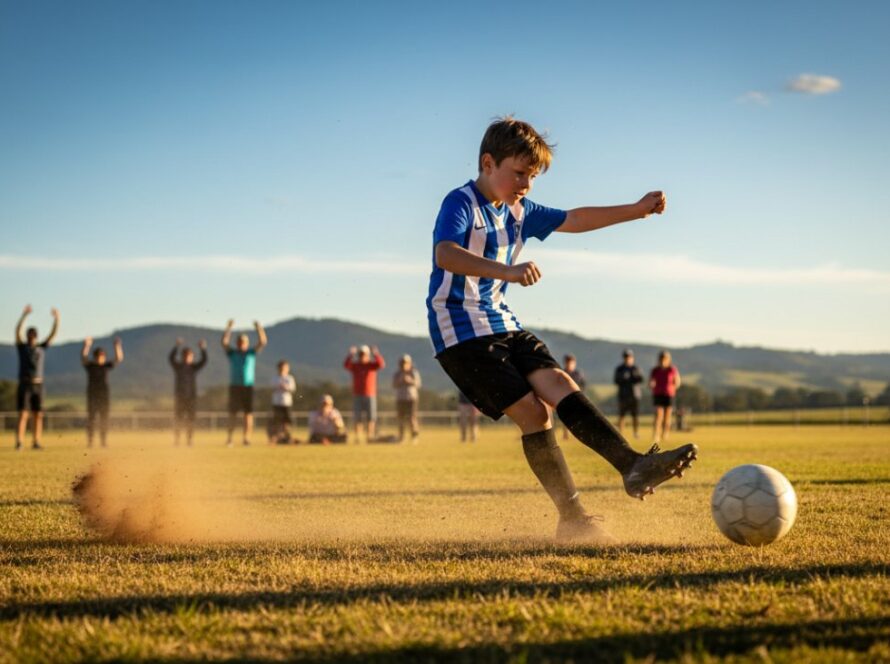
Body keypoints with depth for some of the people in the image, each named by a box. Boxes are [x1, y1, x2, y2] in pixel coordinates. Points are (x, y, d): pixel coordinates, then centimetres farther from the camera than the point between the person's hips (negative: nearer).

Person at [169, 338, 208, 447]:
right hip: (179, 397, -2)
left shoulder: (194, 367, 6)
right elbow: (171, 358, -18)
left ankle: (189, 441, 4)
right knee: (178, 419, -4)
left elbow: (204, 360, -8)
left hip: (192, 397, 2)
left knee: (190, 419, 0)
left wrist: (203, 349, -23)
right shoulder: (177, 366, 0)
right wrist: (177, 346, -31)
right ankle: (176, 440, 0)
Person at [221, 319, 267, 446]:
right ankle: (229, 438, -1)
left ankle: (246, 437, 0)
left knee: (248, 413, -2)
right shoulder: (232, 353, 8)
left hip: (248, 387, 1)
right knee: (233, 413, -2)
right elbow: (224, 342, -6)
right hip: (234, 387, -1)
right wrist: (228, 328, -14)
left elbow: (262, 342, -2)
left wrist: (259, 328, -12)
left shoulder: (252, 353, 10)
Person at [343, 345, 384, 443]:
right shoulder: (354, 365, 4)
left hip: (370, 395, 0)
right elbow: (346, 365, -16)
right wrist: (351, 355, -28)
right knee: (357, 417, -2)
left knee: (370, 417, -1)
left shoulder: (372, 365, 3)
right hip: (357, 395, 0)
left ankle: (369, 436, 7)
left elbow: (381, 364, -17)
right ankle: (357, 437, 0)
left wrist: (376, 354, -30)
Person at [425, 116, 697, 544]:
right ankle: (572, 519, -11)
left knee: (560, 386, -12)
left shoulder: (518, 212, 13)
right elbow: (444, 254, -32)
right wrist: (506, 271, -48)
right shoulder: (461, 204, -13)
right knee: (532, 411, -15)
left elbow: (574, 220, 22)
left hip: (504, 326, 8)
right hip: (461, 333, -8)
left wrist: (637, 210, 16)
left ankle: (634, 465, -23)